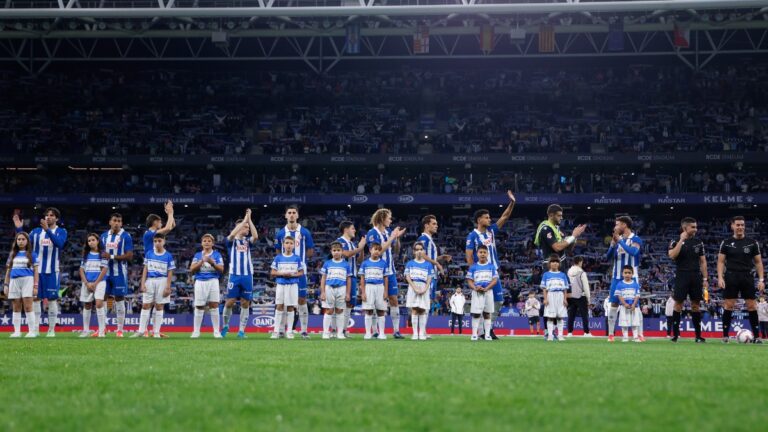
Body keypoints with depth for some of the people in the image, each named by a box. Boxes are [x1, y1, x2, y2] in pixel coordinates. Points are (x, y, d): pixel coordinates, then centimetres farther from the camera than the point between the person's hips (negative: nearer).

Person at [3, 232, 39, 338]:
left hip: (27, 280, -4)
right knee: (16, 308, 4)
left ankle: (32, 331, -9)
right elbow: (8, 270, 19)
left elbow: (36, 271, 3)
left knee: (28, 306, -11)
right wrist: (6, 285, 12)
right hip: (14, 281, 4)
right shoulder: (13, 254, 17)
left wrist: (35, 286, -5)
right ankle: (17, 331, 7)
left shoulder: (32, 254, 6)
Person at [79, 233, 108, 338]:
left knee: (99, 303, -18)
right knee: (87, 305, 9)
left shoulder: (102, 254, 1)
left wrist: (95, 284, -9)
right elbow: (81, 270, 8)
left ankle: (101, 330, -17)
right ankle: (86, 331, 18)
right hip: (87, 283, 4)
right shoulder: (86, 254, 11)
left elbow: (104, 270, -5)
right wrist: (87, 283, -5)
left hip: (99, 282, -4)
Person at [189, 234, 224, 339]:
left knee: (214, 305, -7)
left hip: (213, 281, -1)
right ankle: (196, 331, 7)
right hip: (200, 282, 1)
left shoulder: (217, 255, 7)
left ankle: (216, 331, -5)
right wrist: (202, 261, -11)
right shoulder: (198, 255, 12)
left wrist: (212, 263, -19)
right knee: (199, 307, 1)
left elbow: (221, 269, -2)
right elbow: (191, 270, 3)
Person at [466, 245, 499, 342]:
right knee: (476, 314, -2)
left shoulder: (491, 266, 4)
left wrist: (486, 288, -15)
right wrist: (475, 288, -17)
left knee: (487, 314, 5)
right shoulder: (473, 267, 5)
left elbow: (495, 279, -2)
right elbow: (469, 280, 3)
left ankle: (487, 334, 8)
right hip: (476, 293, 0)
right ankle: (474, 334, 1)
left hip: (488, 292, 0)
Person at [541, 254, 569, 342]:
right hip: (550, 296, -2)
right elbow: (544, 288, 2)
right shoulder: (546, 275, 5)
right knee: (550, 317, -3)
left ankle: (560, 335, 6)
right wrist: (545, 299, -7)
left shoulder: (562, 275, 10)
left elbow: (565, 289, 9)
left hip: (560, 296, 2)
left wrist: (565, 299, 1)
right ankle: (550, 335, -1)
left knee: (560, 317, 3)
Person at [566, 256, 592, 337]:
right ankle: (586, 332, -4)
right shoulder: (581, 273, -11)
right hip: (581, 297, -5)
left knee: (571, 315, 8)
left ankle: (570, 332, 7)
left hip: (571, 297, 5)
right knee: (584, 314, 0)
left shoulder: (568, 272, 4)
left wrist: (567, 297, 14)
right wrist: (588, 297, 0)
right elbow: (586, 286, -9)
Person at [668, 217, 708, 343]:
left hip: (696, 277, 3)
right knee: (678, 304, -4)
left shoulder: (698, 242, 10)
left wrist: (705, 279, 6)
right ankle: (675, 335, 1)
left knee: (696, 305, 4)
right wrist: (681, 240, -18)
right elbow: (672, 256, -18)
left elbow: (703, 261, 12)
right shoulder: (675, 242, 0)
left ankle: (698, 336, 7)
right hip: (681, 276, -3)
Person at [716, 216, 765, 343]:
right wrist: (720, 277, -8)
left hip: (747, 277, 1)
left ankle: (757, 336, 1)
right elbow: (721, 261, 4)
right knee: (729, 306, -3)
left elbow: (758, 262, 8)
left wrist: (761, 279, -1)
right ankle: (725, 335, 3)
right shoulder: (726, 243, 5)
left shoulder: (753, 243, 6)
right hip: (731, 277, -1)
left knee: (752, 306, -3)